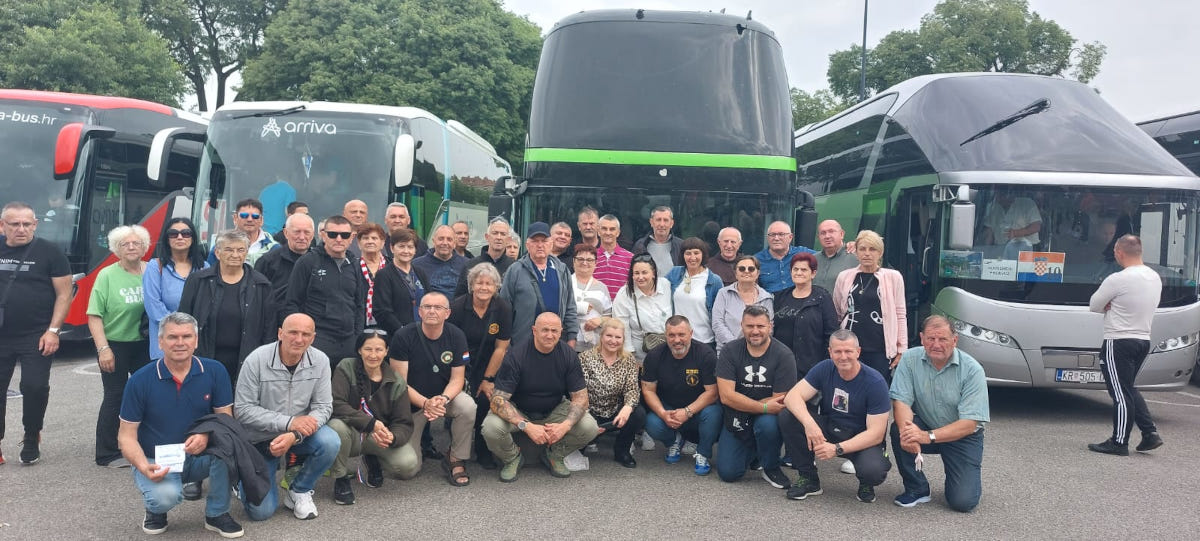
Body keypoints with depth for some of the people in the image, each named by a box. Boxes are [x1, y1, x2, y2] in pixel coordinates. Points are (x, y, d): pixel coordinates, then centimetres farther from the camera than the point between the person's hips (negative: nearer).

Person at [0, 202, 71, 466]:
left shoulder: (49, 252, -4)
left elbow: (64, 293, -4)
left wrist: (52, 331, -11)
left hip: (36, 337, -3)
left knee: (35, 387, -3)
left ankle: (32, 439, 18)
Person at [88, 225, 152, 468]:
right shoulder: (107, 275, -7)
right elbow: (94, 315, -9)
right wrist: (103, 349, -15)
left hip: (146, 345, 3)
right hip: (115, 345, -3)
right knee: (115, 397, 3)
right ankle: (108, 454, 15)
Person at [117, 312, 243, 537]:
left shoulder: (214, 371, -7)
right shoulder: (140, 380, -10)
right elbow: (127, 435, -6)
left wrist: (206, 435, -28)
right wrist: (144, 467, -25)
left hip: (200, 457, 2)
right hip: (157, 461, -2)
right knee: (166, 496, -34)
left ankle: (217, 513, -9)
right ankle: (156, 508, 8)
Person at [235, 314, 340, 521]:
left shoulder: (320, 361, -10)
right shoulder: (256, 360, -18)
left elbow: (323, 407, -10)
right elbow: (243, 410, -17)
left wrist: (294, 436, -27)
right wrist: (289, 422, -27)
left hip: (300, 433, 2)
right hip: (259, 439, -2)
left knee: (331, 443, -30)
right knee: (261, 510, -11)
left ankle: (299, 491, -2)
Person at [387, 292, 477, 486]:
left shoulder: (456, 336, -11)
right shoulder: (403, 337, -17)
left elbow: (457, 379, -9)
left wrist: (443, 399, -31)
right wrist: (425, 403, -31)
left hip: (446, 396, 2)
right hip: (412, 403, -1)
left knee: (468, 406, -33)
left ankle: (456, 461, -11)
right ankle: (420, 437, 28)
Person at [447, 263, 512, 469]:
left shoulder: (503, 309, -7)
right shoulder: (457, 307, -11)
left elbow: (500, 348, -4)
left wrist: (488, 379, -6)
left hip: (487, 366, 1)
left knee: (486, 399, -18)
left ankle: (484, 452, 4)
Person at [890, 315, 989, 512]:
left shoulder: (972, 369, -19)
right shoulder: (910, 359, -12)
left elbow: (969, 424, -23)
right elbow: (901, 401, -17)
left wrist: (928, 436, -37)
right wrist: (907, 430, -40)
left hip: (961, 436, -2)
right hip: (924, 427, 2)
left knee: (962, 502, -16)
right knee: (898, 429, -31)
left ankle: (971, 477, 21)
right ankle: (917, 489, -8)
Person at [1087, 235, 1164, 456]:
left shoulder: (1117, 280, -19)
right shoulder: (1155, 278, 7)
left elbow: (1094, 305, -8)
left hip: (1119, 342, -8)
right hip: (1144, 340, 8)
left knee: (1121, 393, -2)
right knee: (1129, 389, 20)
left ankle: (1119, 442, 5)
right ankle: (1150, 433, 14)